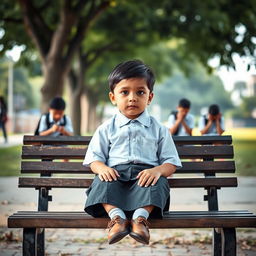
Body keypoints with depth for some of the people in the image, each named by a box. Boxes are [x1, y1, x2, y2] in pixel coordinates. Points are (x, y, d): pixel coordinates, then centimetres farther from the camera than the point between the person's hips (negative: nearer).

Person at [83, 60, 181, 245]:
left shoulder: (159, 129, 14)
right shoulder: (106, 129, 16)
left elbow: (171, 163, 9)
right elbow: (94, 159, 11)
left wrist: (158, 170, -15)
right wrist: (102, 168, -15)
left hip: (146, 172, 0)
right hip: (115, 172, 1)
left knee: (158, 182, -33)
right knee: (102, 181, -31)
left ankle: (141, 216, -44)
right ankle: (116, 216, -46)